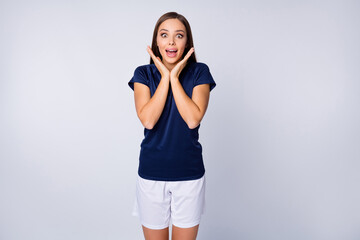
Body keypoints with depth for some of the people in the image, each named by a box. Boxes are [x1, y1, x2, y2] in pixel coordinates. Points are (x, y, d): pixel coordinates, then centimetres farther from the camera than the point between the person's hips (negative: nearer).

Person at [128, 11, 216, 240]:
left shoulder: (199, 72, -3)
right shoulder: (143, 74, -2)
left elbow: (193, 119, -18)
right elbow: (148, 120, -17)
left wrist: (174, 77, -15)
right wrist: (164, 77, -14)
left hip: (189, 174, 0)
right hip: (151, 174, 1)